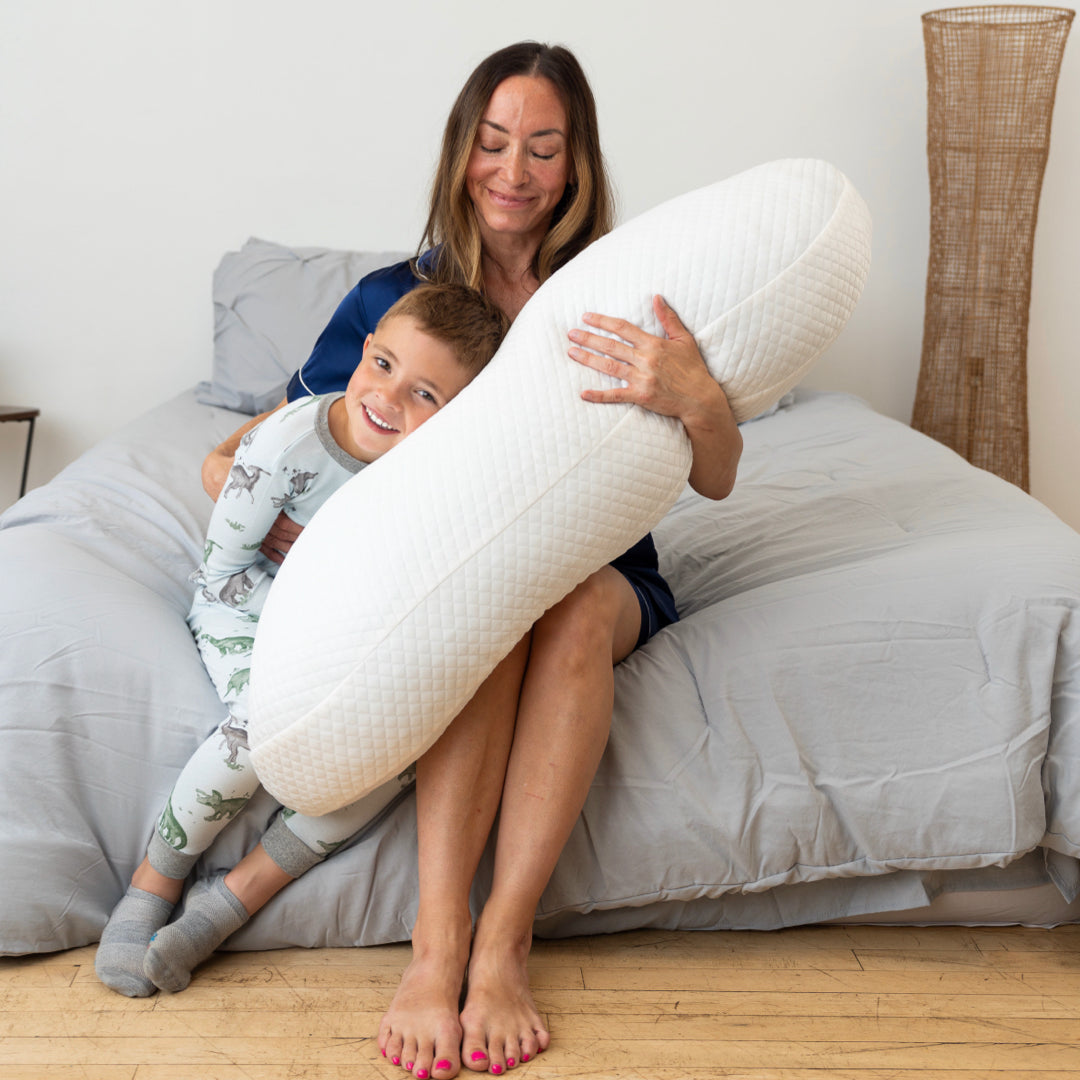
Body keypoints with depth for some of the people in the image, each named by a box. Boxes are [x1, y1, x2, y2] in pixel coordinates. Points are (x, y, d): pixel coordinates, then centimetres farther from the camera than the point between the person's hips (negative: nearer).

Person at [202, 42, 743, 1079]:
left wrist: (699, 398, -33)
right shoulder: (394, 298, 1)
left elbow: (715, 482, -10)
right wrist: (262, 516, -21)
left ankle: (503, 943, -33)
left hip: (602, 576, 1)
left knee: (577, 603, -35)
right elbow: (237, 455, 3)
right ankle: (435, 947, -38)